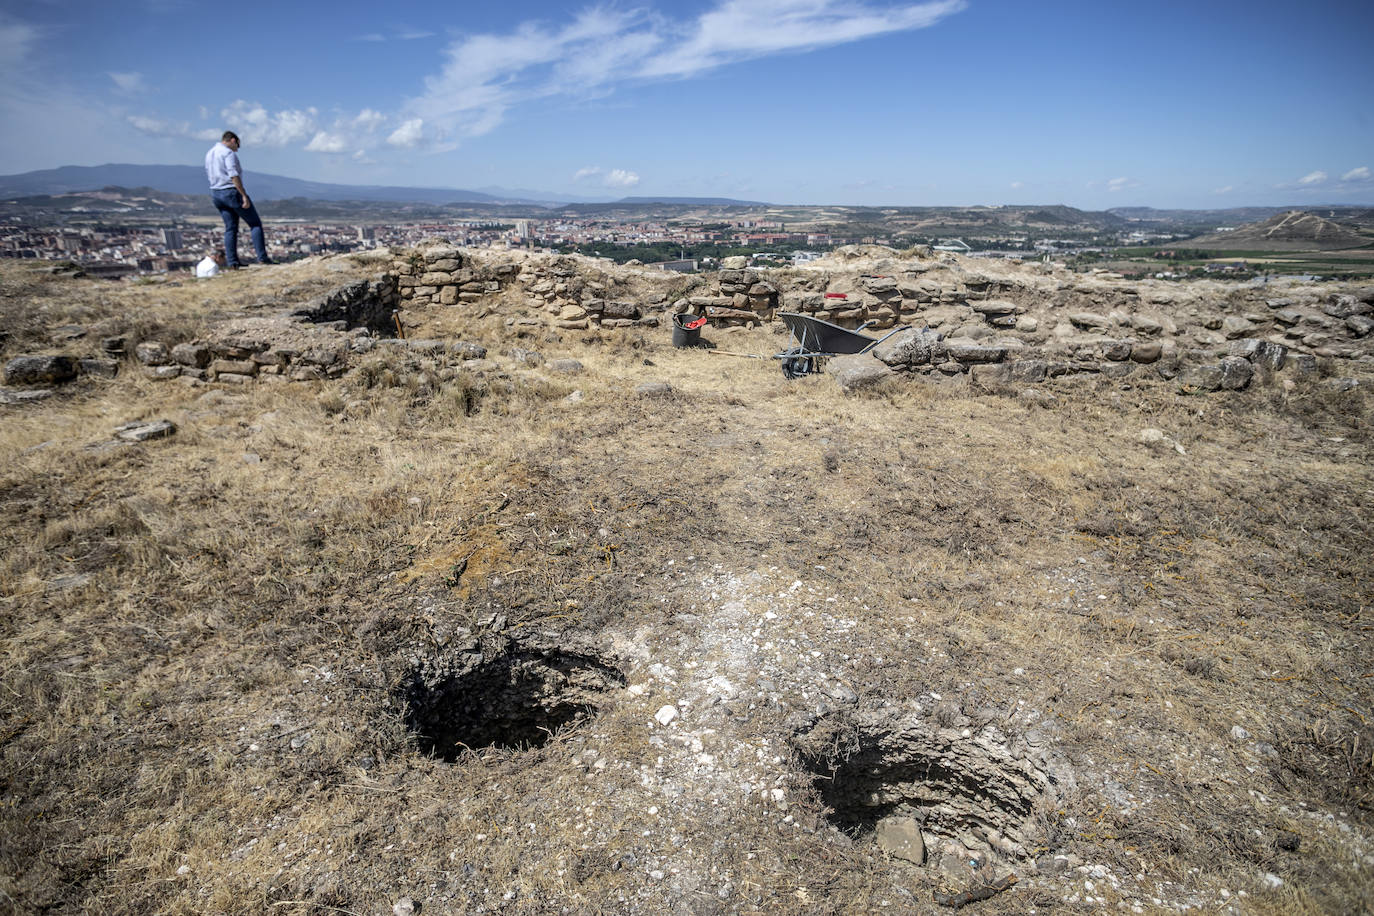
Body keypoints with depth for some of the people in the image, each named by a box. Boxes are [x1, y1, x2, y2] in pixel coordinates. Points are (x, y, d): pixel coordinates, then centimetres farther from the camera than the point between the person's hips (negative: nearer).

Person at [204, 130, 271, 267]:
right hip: (232, 192, -8)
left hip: (216, 194, 8)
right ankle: (262, 258, -8)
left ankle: (232, 263, 3)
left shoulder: (209, 154, 16)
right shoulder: (229, 153, -12)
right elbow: (234, 176, -21)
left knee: (230, 228, 10)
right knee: (255, 224, 0)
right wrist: (244, 196, -22)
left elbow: (209, 176, 20)